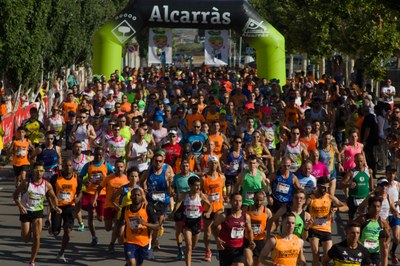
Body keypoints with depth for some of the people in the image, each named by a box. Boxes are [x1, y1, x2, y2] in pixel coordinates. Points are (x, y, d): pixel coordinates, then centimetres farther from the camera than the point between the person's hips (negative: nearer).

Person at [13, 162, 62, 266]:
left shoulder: (47, 185, -9)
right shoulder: (26, 183, -14)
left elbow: (53, 197, 7)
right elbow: (15, 194, -5)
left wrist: (56, 207, -11)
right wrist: (20, 206, -20)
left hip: (38, 212, 1)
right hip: (25, 211, -1)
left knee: (37, 237, -10)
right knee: (26, 239, 1)